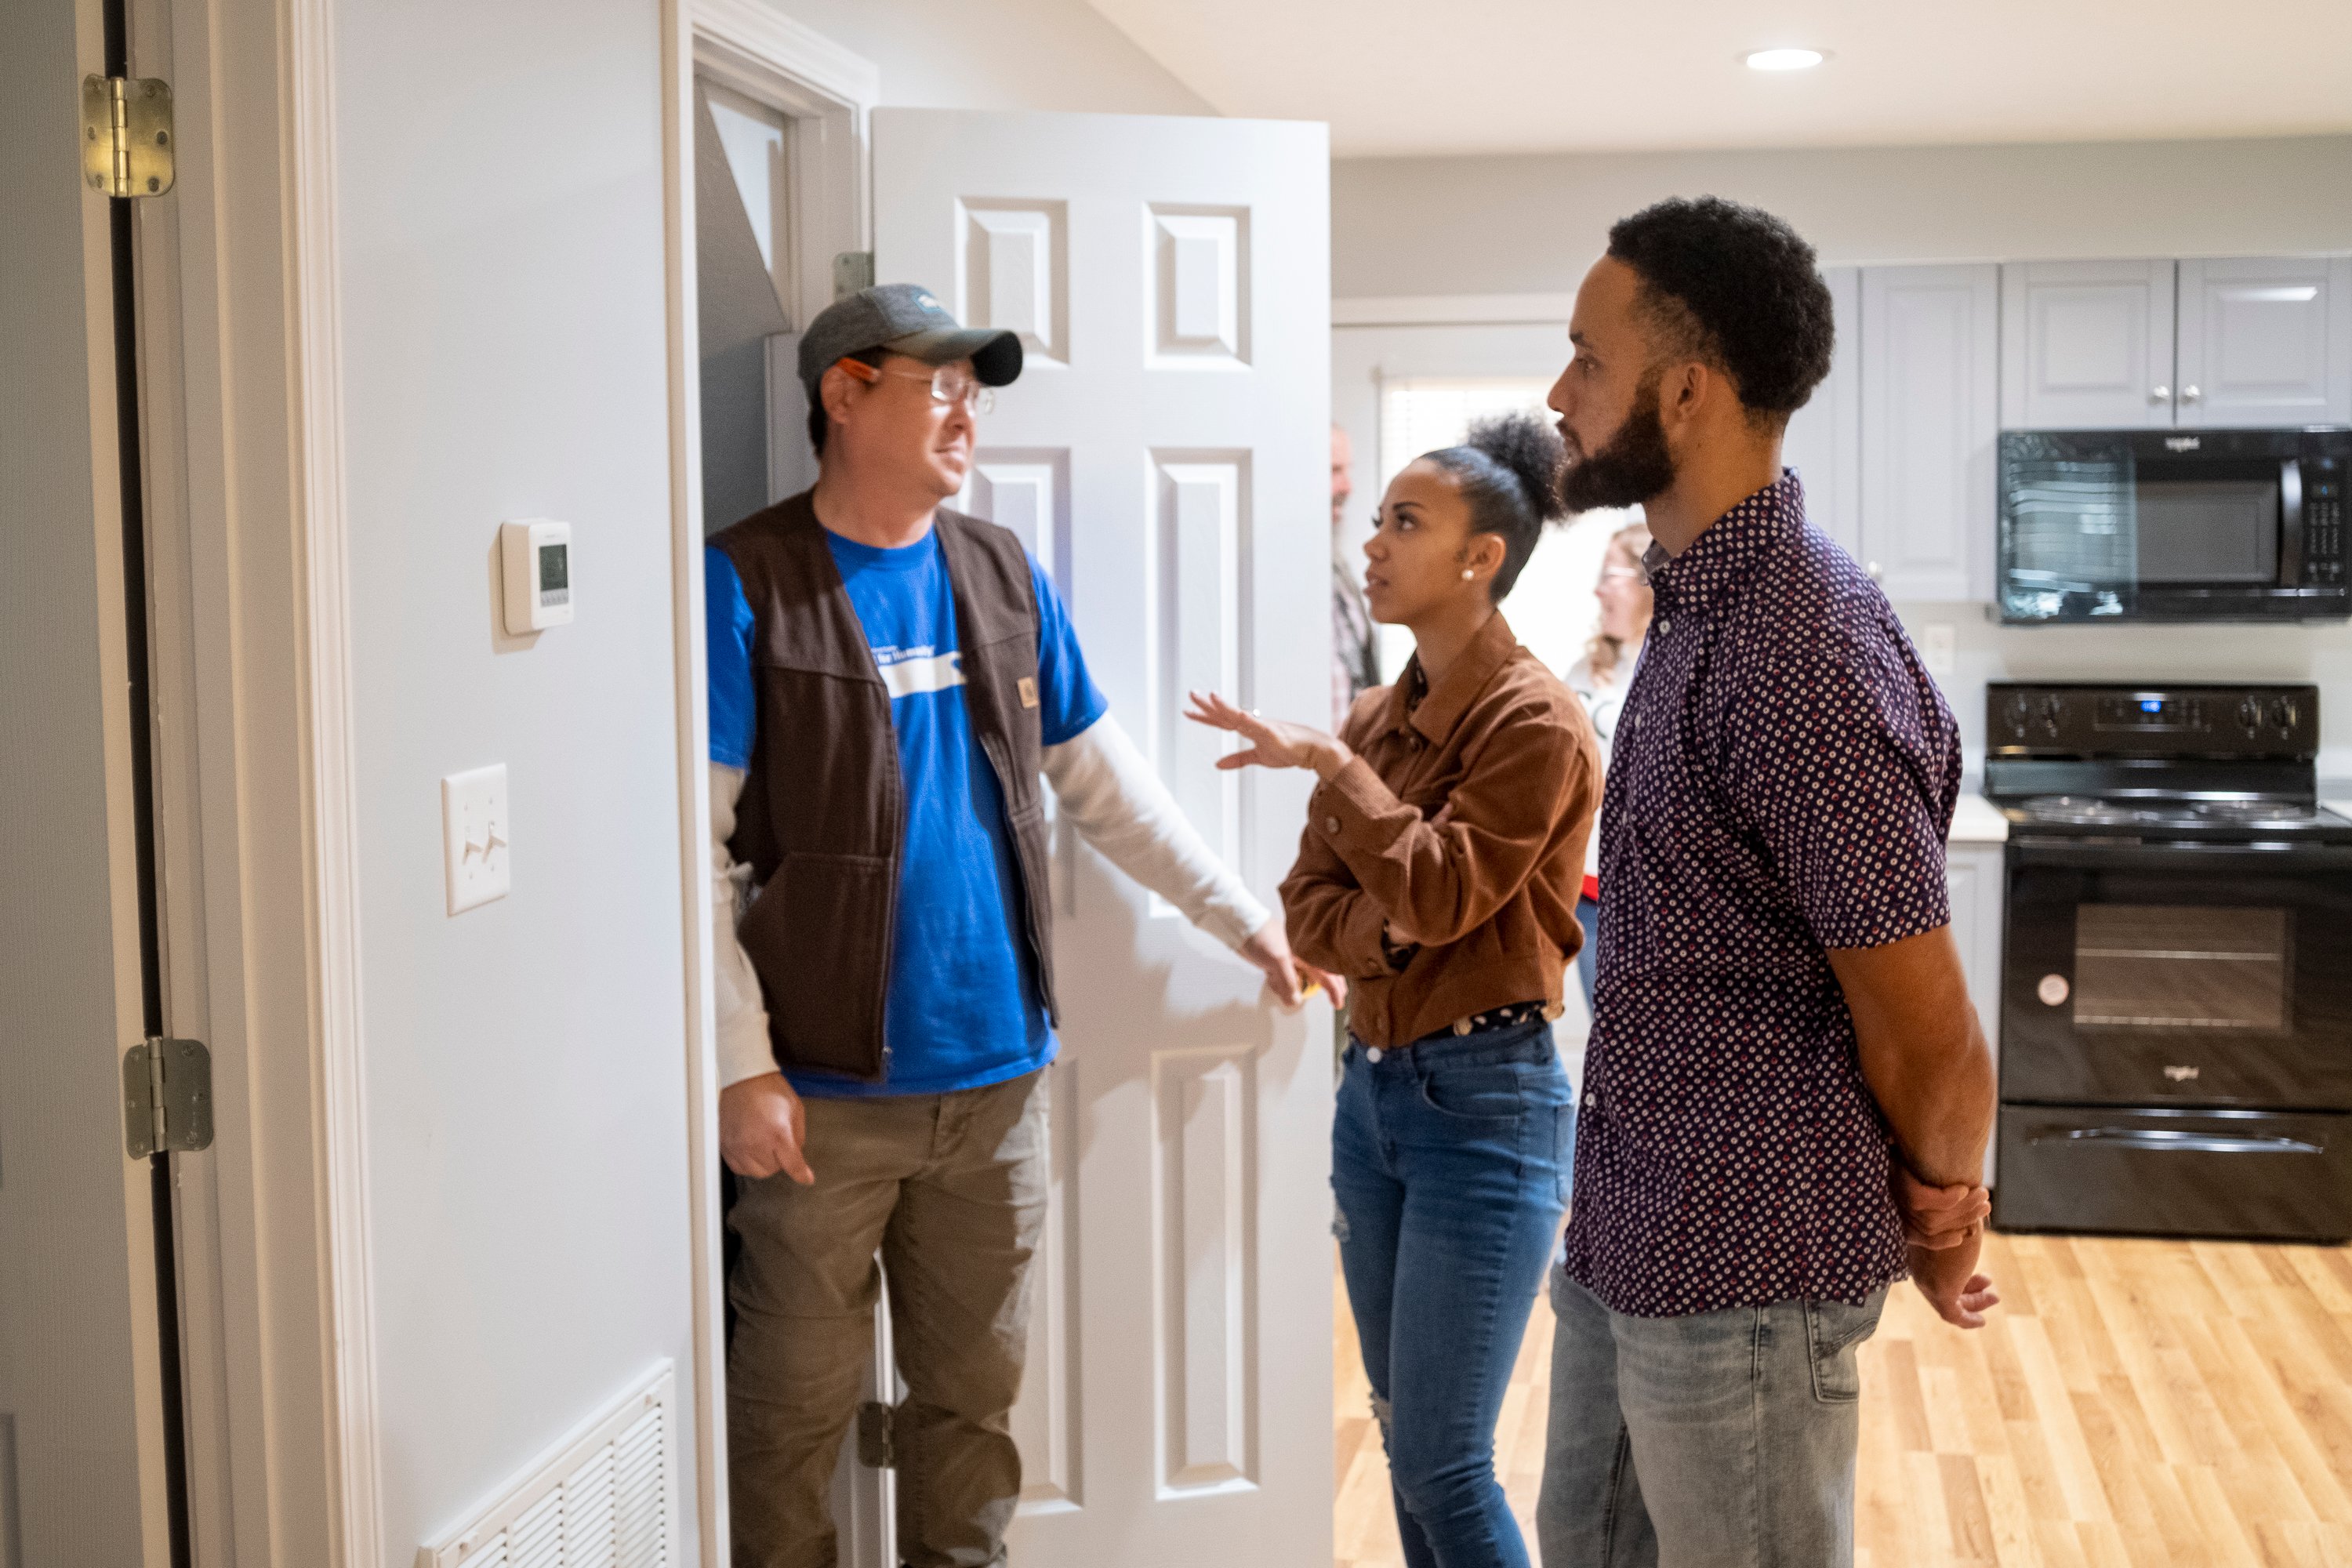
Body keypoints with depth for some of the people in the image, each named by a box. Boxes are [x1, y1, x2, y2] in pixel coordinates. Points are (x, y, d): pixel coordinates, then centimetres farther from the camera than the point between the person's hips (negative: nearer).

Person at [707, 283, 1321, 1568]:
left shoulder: (1005, 576, 9)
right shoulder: (747, 584, -7)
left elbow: (1101, 782, 16)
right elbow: (696, 846, -10)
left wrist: (1242, 918, 13)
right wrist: (741, 1067, -15)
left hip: (995, 1074, 5)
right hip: (827, 1089, -5)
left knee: (973, 1392, 15)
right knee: (795, 1403, 4)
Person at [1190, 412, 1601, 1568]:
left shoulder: (1533, 721, -13)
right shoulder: (1378, 716, 10)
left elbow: (1439, 889, -20)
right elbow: (1308, 908, 8)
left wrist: (1329, 765, -17)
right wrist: (1384, 933, -13)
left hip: (1485, 1096, -7)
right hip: (1373, 1083, 8)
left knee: (1442, 1460, -3)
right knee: (1404, 1437, 16)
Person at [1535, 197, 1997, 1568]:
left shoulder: (1800, 655, -24)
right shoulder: (1703, 606, 8)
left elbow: (1928, 1035, -19)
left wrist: (1938, 1216, -1)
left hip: (1737, 1276, -9)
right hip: (1624, 1239, 9)